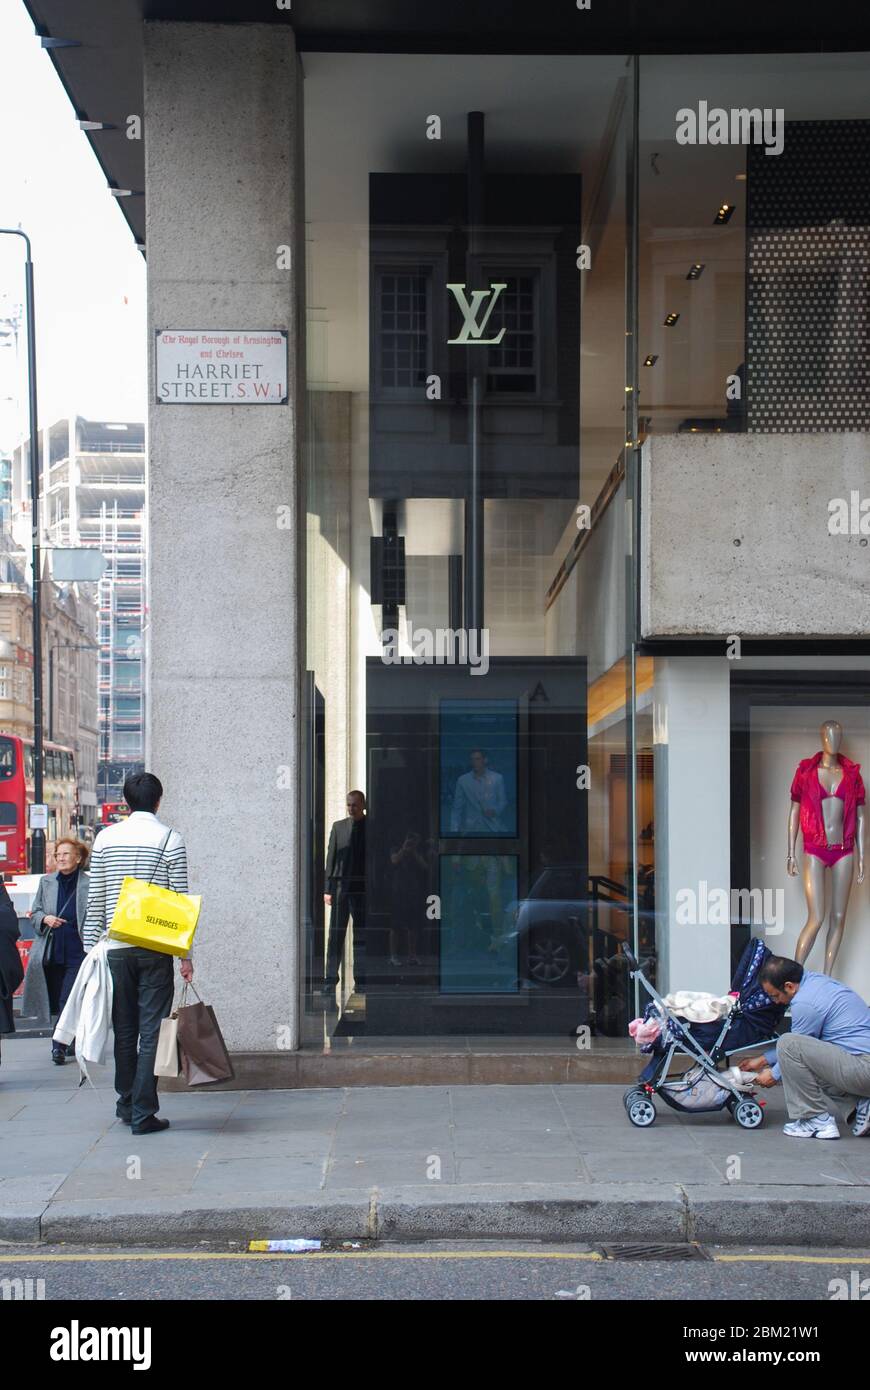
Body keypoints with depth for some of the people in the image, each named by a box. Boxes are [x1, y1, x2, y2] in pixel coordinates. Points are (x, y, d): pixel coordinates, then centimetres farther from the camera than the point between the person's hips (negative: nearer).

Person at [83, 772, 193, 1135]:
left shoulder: (105, 838, 5)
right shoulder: (170, 840, -4)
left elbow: (95, 900, 6)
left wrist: (90, 949, 12)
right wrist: (186, 955, 0)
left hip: (115, 949, 3)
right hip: (156, 950, -3)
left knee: (124, 1031, 13)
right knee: (152, 1032, 0)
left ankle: (126, 1105, 21)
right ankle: (143, 1113, -3)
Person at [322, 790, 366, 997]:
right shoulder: (338, 827, 9)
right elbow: (331, 858, 9)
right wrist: (328, 888, 3)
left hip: (362, 889, -1)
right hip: (340, 887, 1)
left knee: (361, 937, 2)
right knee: (335, 935, 0)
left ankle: (361, 980, 7)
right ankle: (330, 980, 2)